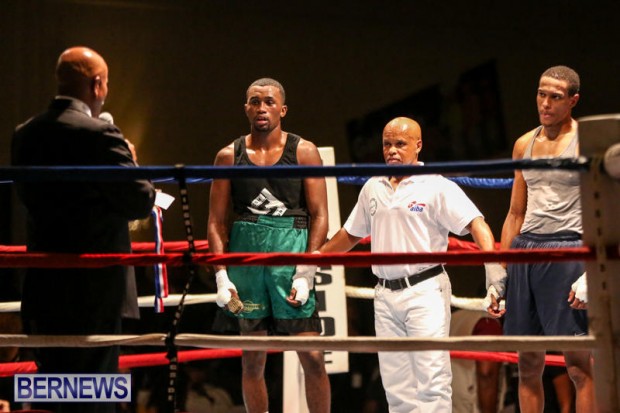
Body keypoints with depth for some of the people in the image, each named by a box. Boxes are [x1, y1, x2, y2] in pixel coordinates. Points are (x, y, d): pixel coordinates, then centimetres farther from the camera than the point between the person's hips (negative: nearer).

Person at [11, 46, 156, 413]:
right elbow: (141, 202, -14)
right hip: (93, 287, -7)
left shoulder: (25, 134, 6)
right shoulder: (99, 135, -16)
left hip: (43, 286, 7)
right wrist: (130, 160, 3)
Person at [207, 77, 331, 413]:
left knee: (311, 356, -6)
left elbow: (319, 216, -1)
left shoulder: (304, 152, 3)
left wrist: (306, 274, -10)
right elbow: (216, 221, 7)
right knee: (252, 360, 7)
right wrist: (221, 276, -3)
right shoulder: (229, 156, 8)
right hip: (244, 255, 2)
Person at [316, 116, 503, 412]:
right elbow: (351, 234, 26)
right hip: (385, 295, 6)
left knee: (431, 377, -9)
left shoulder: (437, 187, -4)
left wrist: (493, 268, -27)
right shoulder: (372, 188, 14)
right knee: (395, 384, 7)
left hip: (425, 290, -6)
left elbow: (476, 224, -13)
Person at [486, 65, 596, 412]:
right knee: (529, 363, 8)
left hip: (568, 252, -6)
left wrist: (591, 273, -17)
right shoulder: (524, 145, 15)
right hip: (524, 253, 6)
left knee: (579, 363, -6)